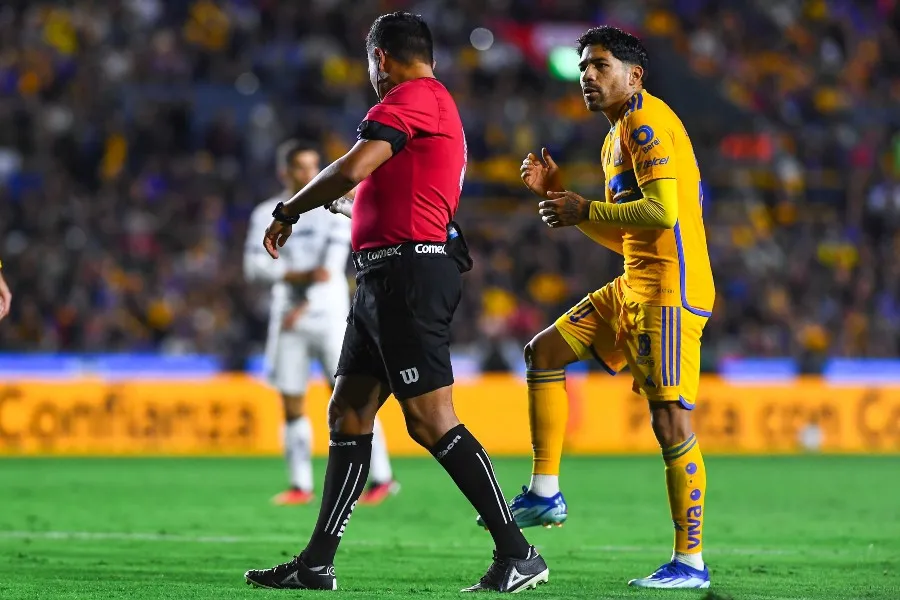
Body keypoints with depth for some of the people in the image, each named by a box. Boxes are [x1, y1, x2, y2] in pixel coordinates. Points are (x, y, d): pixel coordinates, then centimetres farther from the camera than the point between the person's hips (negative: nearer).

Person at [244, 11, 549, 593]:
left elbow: (352, 169, -18)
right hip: (385, 279, 11)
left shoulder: (412, 97, -8)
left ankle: (518, 554, -11)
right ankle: (316, 565, 12)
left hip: (409, 274, -11)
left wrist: (287, 212, -6)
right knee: (347, 414, 10)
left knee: (430, 419, -13)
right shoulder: (436, 103, 24)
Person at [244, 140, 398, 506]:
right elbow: (254, 266, -5)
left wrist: (304, 306, -15)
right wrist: (302, 276, -18)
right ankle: (301, 486, 8)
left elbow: (332, 266, -7)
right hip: (287, 319, 3)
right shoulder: (266, 215, 7)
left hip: (329, 315, -3)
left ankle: (381, 478, -5)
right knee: (292, 405, 1)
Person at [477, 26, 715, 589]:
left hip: (671, 290, -11)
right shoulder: (618, 137, 20)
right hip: (634, 285, 11)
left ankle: (690, 562, -12)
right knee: (544, 351, 13)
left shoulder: (647, 121, -11)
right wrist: (558, 193, 17)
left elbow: (662, 211, -23)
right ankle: (545, 494, 14)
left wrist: (585, 212, -14)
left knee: (670, 418, -13)